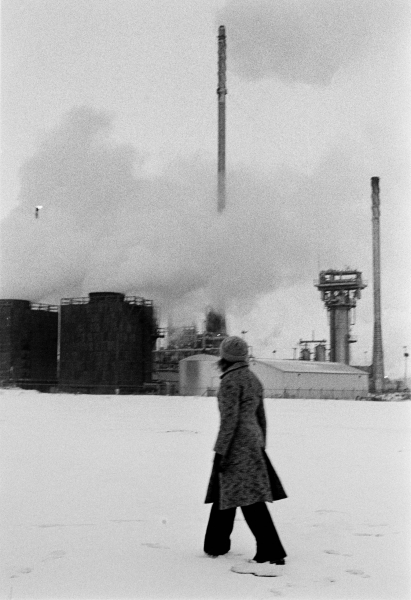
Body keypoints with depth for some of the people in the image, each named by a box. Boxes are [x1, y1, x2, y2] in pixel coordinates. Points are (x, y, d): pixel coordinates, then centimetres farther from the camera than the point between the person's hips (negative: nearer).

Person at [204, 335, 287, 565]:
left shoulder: (231, 380, -12)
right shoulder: (254, 379, 13)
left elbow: (229, 419, -18)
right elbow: (261, 417, 17)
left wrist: (219, 452, -15)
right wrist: (261, 448, 23)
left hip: (237, 443, -9)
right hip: (253, 440, 9)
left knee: (250, 498, -9)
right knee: (225, 493, 19)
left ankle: (272, 552, -11)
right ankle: (217, 545, 30)